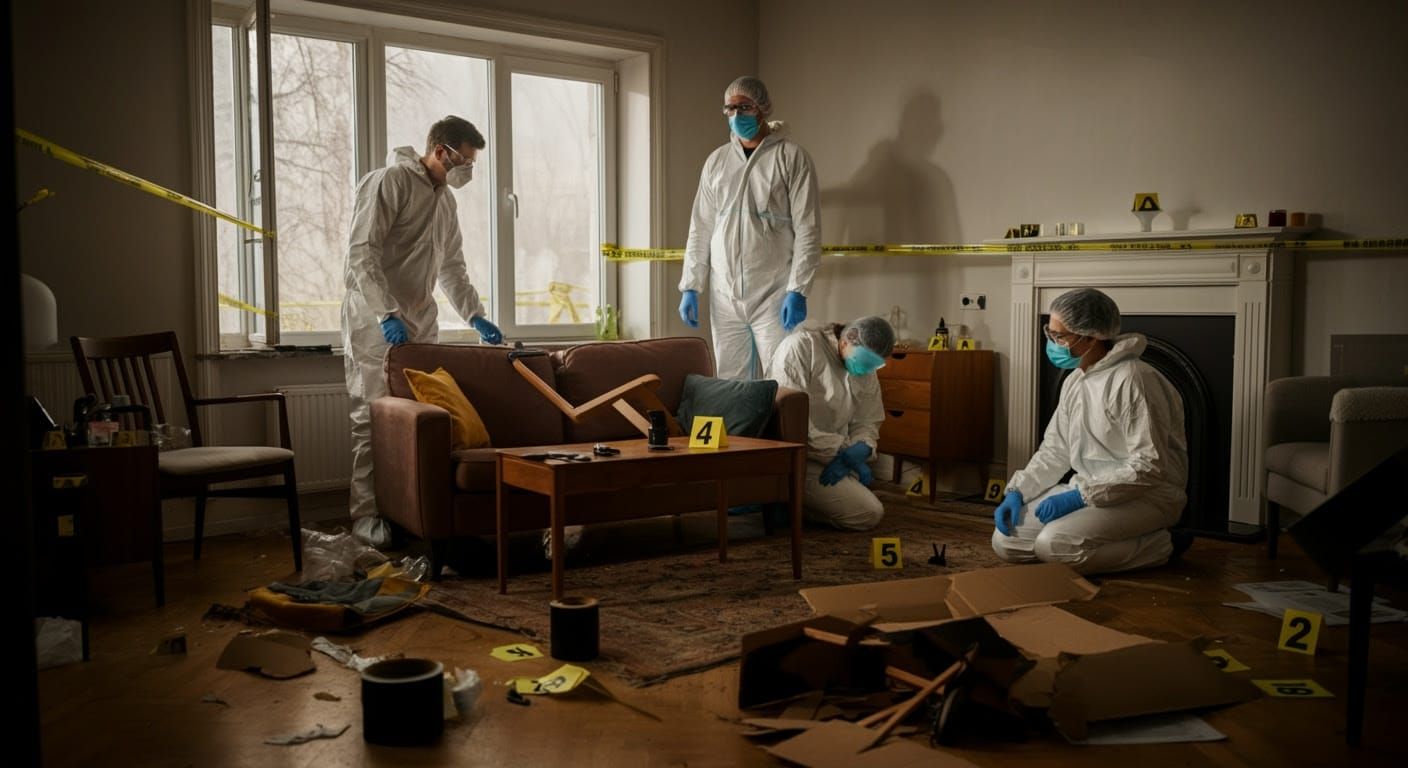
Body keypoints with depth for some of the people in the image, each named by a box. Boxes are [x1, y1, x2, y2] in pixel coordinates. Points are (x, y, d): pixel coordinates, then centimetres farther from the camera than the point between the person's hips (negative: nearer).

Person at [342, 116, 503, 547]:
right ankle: (365, 514, 1)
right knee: (372, 418, -5)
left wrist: (476, 317, 11)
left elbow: (452, 268, 23)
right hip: (375, 322, -7)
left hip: (420, 324, 7)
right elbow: (362, 255, -17)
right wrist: (387, 315, -25)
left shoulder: (445, 199, 17)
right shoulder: (389, 181, -9)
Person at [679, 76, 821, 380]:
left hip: (775, 294, -4)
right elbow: (700, 229, 13)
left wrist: (798, 290, -15)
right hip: (724, 295, 5)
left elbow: (807, 229, -8)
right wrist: (690, 286, 7)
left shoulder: (791, 157, -3)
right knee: (730, 384, 8)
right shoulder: (716, 160, 12)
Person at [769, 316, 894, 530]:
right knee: (870, 514, -15)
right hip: (794, 457, -9)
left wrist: (861, 449, -14)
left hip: (834, 457, 9)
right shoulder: (801, 346, -15)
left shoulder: (867, 374, 9)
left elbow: (867, 423, 11)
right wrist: (838, 453, -22)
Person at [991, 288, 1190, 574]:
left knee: (1053, 545, -30)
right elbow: (1055, 450, 14)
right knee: (1006, 541, -3)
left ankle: (1158, 546, -8)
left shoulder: (1130, 380, -21)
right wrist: (1017, 491, 0)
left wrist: (1081, 496, -26)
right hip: (1089, 491, 9)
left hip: (1146, 497, -8)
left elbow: (1148, 467, -26)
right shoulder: (1075, 381, 9)